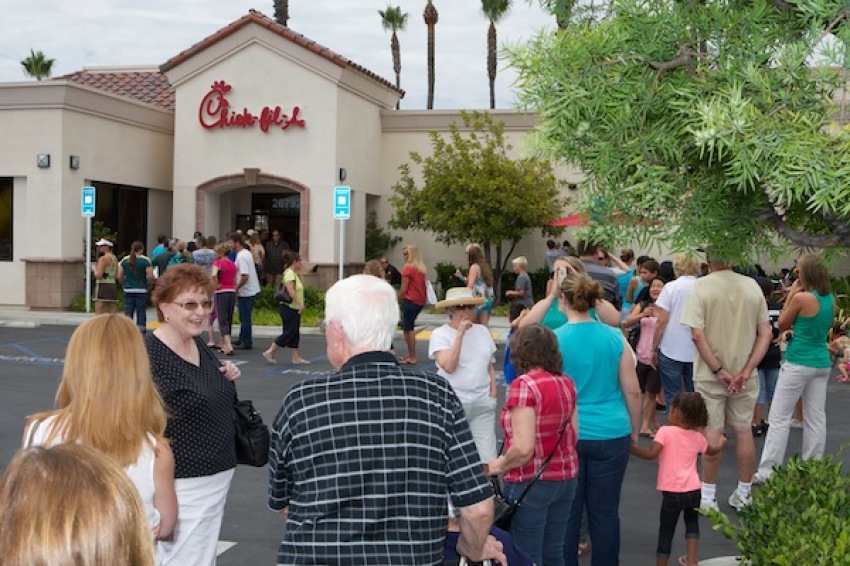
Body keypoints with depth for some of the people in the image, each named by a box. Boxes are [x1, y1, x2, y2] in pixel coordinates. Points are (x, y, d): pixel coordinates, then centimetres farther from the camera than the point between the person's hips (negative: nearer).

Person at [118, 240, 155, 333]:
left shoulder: (124, 260, 4)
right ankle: (141, 330, 5)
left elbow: (119, 277, 4)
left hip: (128, 290, 3)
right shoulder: (145, 260, -6)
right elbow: (150, 277, -12)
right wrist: (149, 285, 6)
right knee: (141, 312, 4)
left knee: (128, 312, 6)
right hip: (141, 290, -3)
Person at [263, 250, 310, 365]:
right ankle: (269, 352, -1)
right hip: (289, 308, -10)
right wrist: (300, 304, -29)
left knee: (295, 333, 11)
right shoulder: (289, 273, -16)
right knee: (289, 333, -6)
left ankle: (296, 357, 14)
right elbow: (291, 290, -29)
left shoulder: (293, 273, 16)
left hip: (294, 309, 10)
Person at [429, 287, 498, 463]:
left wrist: (493, 394, 9)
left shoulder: (482, 331, 10)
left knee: (488, 459, -3)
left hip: (482, 403, 4)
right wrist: (460, 334, -16)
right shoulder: (440, 334, -4)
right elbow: (449, 366, -17)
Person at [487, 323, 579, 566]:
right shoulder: (567, 382, 4)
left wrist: (499, 465, -6)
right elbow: (573, 434, 9)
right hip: (567, 477, 7)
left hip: (532, 482, -7)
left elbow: (523, 448, -23)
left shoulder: (525, 384, -18)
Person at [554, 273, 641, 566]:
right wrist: (634, 430, 15)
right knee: (605, 512, 11)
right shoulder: (615, 337, -3)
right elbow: (633, 391, 2)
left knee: (567, 513, 10)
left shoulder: (555, 339, -9)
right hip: (611, 435, 2)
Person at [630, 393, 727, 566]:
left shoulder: (666, 431, -9)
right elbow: (712, 450, 30)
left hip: (672, 493, -5)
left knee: (666, 532, 5)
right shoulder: (698, 436, 9)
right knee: (692, 523, 28)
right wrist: (721, 443, 51)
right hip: (693, 490, 5)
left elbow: (651, 454, -21)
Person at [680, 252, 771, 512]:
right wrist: (747, 370, -6)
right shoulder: (752, 285, -1)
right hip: (744, 374, 3)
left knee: (713, 432, 4)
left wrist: (718, 370, -12)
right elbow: (765, 333, -2)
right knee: (744, 430, 13)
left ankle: (708, 496, 14)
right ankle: (744, 494, 23)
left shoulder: (701, 286, -12)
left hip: (710, 374, -3)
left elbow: (697, 335, -18)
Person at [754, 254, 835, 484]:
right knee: (816, 418, 12)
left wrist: (791, 294, 0)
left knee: (779, 418, -2)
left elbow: (782, 325, -1)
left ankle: (767, 472, -2)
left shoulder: (801, 298, -16)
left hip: (798, 363, -7)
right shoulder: (831, 299, 5)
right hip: (822, 363, 7)